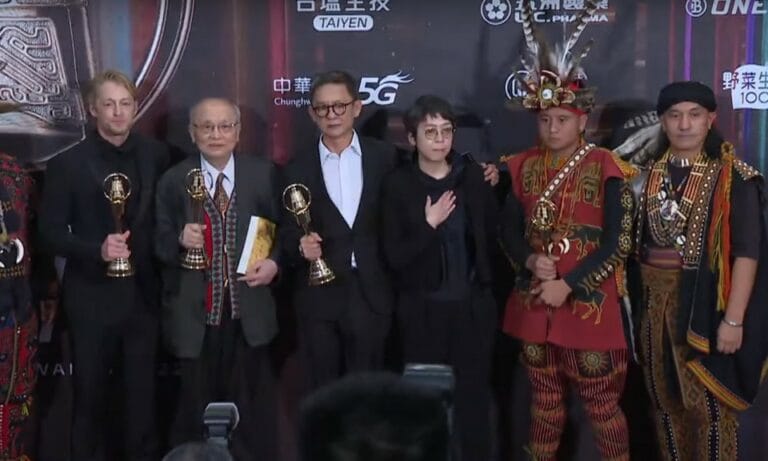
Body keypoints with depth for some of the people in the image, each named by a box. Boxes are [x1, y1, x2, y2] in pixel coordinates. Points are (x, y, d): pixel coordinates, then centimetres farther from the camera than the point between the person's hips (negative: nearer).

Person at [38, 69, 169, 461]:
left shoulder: (155, 155, 4)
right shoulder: (67, 164, -4)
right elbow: (51, 232, -6)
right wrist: (97, 249, -21)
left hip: (143, 292, 2)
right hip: (92, 295, -2)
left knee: (144, 393, 10)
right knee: (90, 394, 11)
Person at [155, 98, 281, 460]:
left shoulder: (263, 174, 3)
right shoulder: (173, 181, 1)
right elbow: (159, 245, 0)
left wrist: (275, 262, -10)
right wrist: (180, 240, -20)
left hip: (248, 311, 1)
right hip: (194, 314, -1)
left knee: (251, 410, 10)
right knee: (195, 411, 13)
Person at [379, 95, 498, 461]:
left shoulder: (473, 176, 1)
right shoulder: (397, 184, -5)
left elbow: (493, 235, 9)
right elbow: (394, 256, -10)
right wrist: (430, 224, -16)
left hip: (472, 305, 2)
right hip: (423, 309, -1)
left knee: (473, 397, 6)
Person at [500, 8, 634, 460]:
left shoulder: (605, 168, -8)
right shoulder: (525, 166, 6)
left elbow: (618, 243, -11)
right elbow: (509, 228, 9)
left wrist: (568, 285, -17)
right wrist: (531, 261, -12)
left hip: (590, 303, -4)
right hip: (534, 302, 5)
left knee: (601, 403, 3)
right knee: (545, 399, 17)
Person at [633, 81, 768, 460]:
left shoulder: (733, 178, -10)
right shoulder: (650, 173, 5)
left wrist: (734, 319, -18)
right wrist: (640, 299, 5)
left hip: (705, 307, -5)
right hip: (655, 304, 5)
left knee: (709, 405, 3)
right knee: (665, 399, 15)